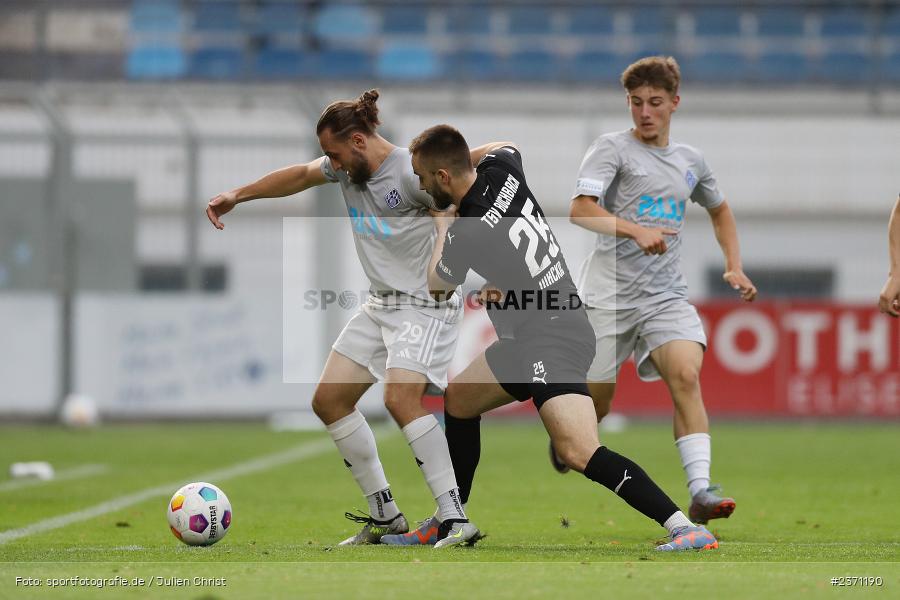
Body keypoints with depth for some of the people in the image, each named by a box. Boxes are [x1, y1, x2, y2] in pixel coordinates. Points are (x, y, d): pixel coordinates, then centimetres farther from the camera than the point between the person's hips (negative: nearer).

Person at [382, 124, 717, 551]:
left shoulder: (468, 234, -21)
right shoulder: (501, 169, 0)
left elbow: (436, 289, 2)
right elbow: (508, 146, 29)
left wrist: (442, 227, 16)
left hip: (552, 338, -11)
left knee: (579, 453, -26)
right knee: (458, 399, 24)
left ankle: (686, 530, -33)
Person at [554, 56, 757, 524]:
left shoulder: (690, 160, 14)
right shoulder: (613, 148, -3)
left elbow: (720, 211, 33)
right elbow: (579, 209, -18)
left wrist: (734, 268, 19)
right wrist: (635, 231, -32)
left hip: (667, 296, 3)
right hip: (609, 292, -3)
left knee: (686, 376, -22)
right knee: (593, 405, 2)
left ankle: (701, 492, -30)